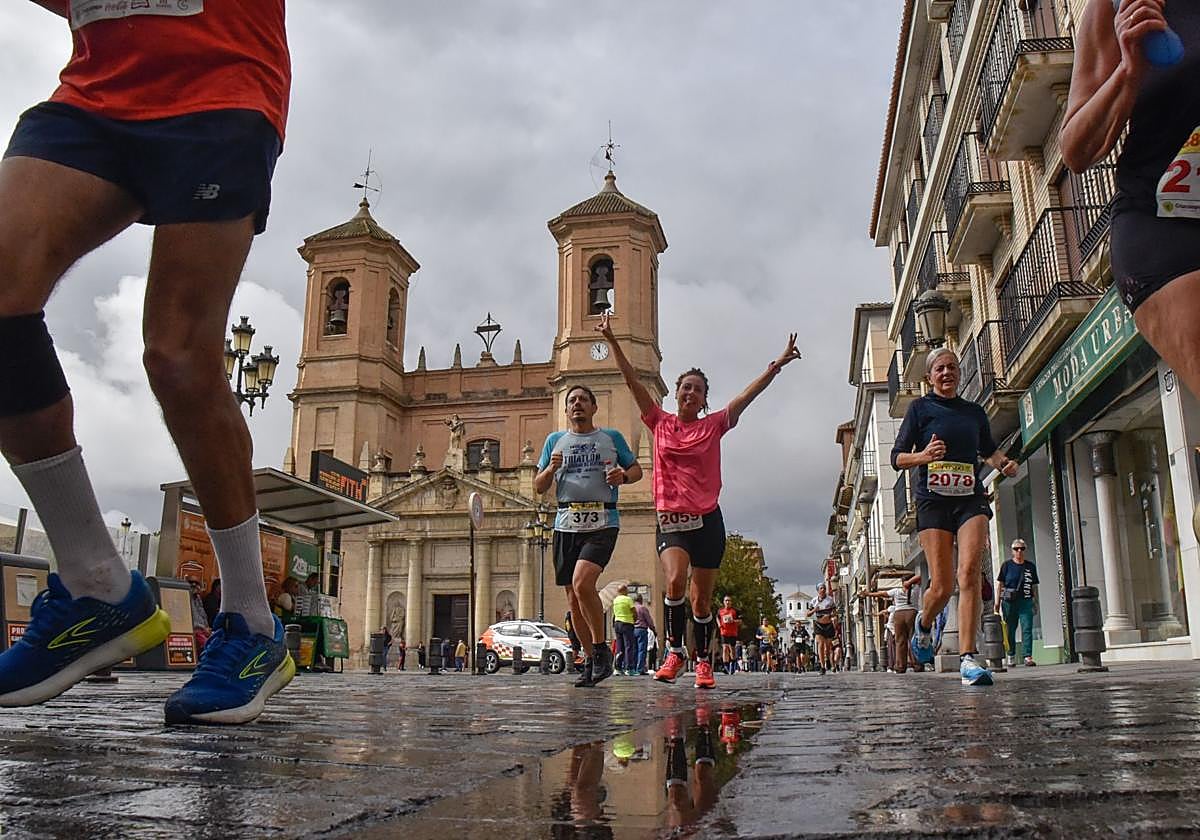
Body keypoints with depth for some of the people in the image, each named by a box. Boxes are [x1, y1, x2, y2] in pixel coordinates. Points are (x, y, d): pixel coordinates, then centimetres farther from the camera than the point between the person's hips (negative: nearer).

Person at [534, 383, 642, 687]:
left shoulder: (612, 437, 10)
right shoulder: (555, 440, 15)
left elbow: (636, 469, 18)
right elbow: (538, 487, 15)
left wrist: (623, 476, -5)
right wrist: (550, 469, -6)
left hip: (602, 523, -3)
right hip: (566, 524, 4)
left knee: (582, 582, -24)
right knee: (573, 597, 5)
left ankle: (601, 648, -6)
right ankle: (590, 661, 20)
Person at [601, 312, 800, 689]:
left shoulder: (714, 426, 6)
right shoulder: (660, 423, 6)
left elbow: (750, 393, 1)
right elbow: (632, 380, 2)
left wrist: (777, 365, -6)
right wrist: (612, 341, -3)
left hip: (708, 520, 1)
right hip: (670, 520, -1)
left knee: (702, 600, 5)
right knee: (675, 580, -25)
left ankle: (703, 662, 21)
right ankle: (674, 652, -8)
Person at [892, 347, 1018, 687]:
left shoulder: (975, 412, 17)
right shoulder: (920, 408, 6)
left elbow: (989, 449, 32)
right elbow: (897, 458, 2)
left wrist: (1004, 463, 10)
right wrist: (923, 456, -19)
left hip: (971, 499, 3)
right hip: (933, 500, -2)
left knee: (969, 572, -18)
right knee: (942, 585, -5)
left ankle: (968, 659, -17)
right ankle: (924, 624, 30)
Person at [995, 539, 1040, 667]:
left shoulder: (1030, 566, 10)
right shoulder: (1007, 565, 2)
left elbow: (1034, 586, 15)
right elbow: (999, 584, 2)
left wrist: (1035, 602, 11)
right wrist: (997, 602, -2)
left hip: (1026, 601, 1)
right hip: (1009, 601, -1)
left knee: (1027, 629, -8)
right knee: (1010, 630, 5)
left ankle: (1028, 656, -9)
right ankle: (1011, 656, 17)